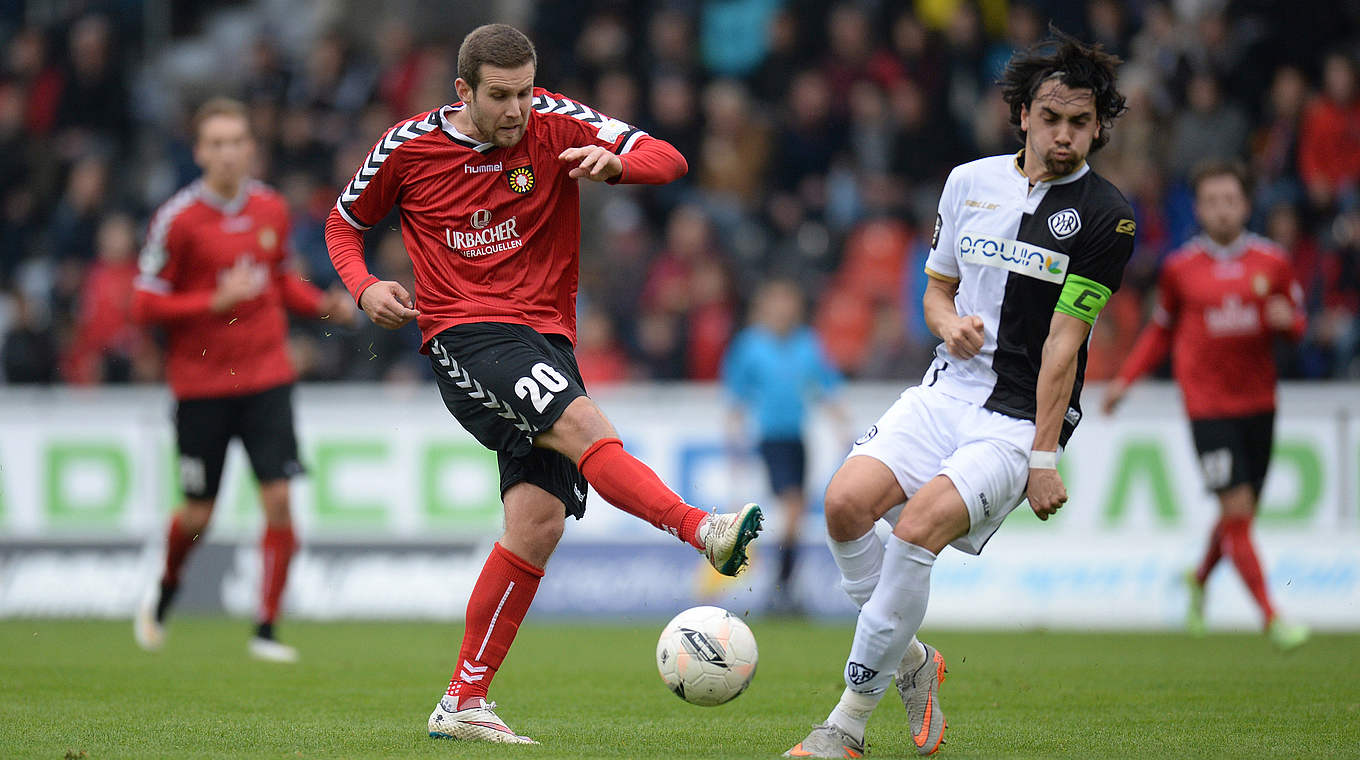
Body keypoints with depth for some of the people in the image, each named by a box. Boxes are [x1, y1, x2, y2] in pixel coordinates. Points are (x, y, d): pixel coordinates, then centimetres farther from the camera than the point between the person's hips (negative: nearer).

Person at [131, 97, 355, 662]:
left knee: (278, 498, -10)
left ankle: (266, 630, -1)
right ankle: (164, 595, 38)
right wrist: (215, 302, -21)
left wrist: (326, 305, 1)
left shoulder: (271, 209, 4)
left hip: (267, 376, 3)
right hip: (200, 382, -3)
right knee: (198, 514, 5)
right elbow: (145, 305, -10)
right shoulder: (178, 219, -11)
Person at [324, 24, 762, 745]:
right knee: (582, 422, -30)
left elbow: (667, 159, -6)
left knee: (538, 524, -6)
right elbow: (344, 223, 17)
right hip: (465, 338, -3)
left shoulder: (557, 125, 2)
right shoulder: (408, 147, 1)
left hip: (546, 340, 3)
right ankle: (703, 531, -46)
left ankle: (463, 701, 1)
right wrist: (365, 288, -3)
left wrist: (615, 163, -28)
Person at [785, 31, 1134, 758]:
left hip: (1023, 418, -5)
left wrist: (1043, 458, -13)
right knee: (846, 500, -19)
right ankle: (910, 659, 5)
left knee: (920, 525, -27)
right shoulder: (970, 181, 8)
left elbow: (1063, 342, -11)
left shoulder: (1105, 218, -8)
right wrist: (949, 324, -6)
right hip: (948, 390, 5)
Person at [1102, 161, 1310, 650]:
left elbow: (1297, 325, 11)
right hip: (1208, 403, -3)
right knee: (1237, 511, -12)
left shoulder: (1273, 262, 2)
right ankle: (1271, 618, -8)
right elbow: (1161, 330, 13)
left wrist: (1287, 320, -13)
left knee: (1242, 513, 12)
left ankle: (1200, 579, 42)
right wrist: (1126, 378, 5)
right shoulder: (1180, 268, 0)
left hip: (1258, 402, 3)